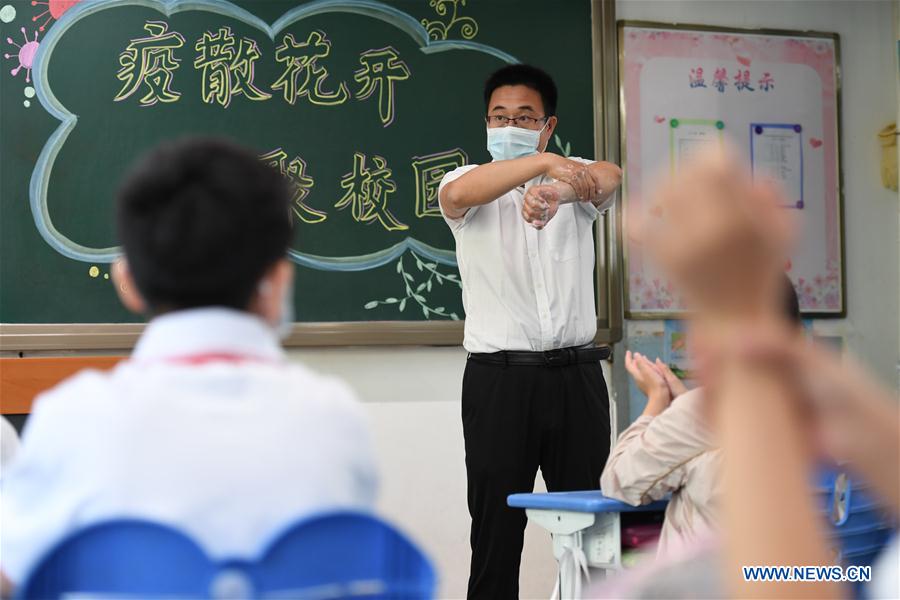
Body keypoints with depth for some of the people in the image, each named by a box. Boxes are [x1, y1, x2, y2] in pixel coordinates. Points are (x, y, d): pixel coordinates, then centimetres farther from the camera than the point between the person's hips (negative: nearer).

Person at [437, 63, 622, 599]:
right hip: (500, 377, -2)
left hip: (576, 374, 2)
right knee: (497, 527, 1)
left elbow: (609, 176, -17)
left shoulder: (575, 181, 9)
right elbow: (459, 194, -22)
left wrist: (555, 190, -40)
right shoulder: (470, 183, 4)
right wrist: (543, 162, -37)